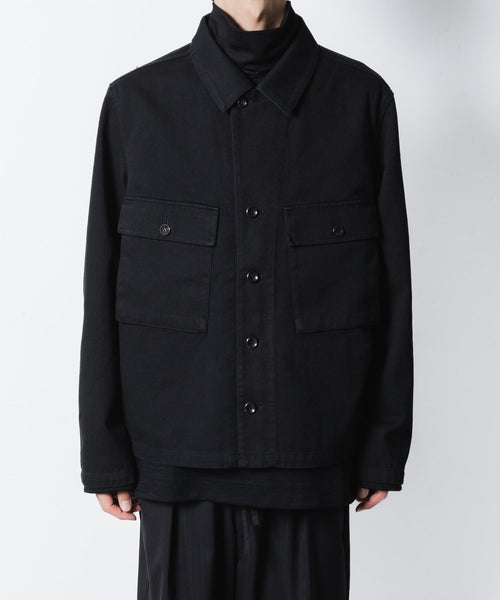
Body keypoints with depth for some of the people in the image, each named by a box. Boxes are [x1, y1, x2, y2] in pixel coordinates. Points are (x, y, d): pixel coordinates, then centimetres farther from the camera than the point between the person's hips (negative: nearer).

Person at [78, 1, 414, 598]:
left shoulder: (361, 97, 2)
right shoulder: (137, 100, 1)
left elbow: (390, 281, 3)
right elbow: (104, 292, 2)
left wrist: (384, 447, 3)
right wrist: (105, 454, 1)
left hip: (312, 458, 1)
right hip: (182, 454, 0)